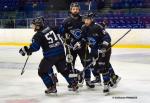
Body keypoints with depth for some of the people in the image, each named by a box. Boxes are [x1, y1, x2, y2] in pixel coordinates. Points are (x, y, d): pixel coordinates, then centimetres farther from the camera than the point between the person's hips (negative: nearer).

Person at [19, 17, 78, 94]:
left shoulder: (38, 35, -8)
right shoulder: (50, 28, 9)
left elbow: (34, 47, -16)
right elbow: (58, 30, 24)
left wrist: (25, 50, -5)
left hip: (50, 55, -7)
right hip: (61, 52, 7)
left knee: (42, 71, 12)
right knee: (63, 69, 24)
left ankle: (51, 87, 10)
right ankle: (74, 84, 25)